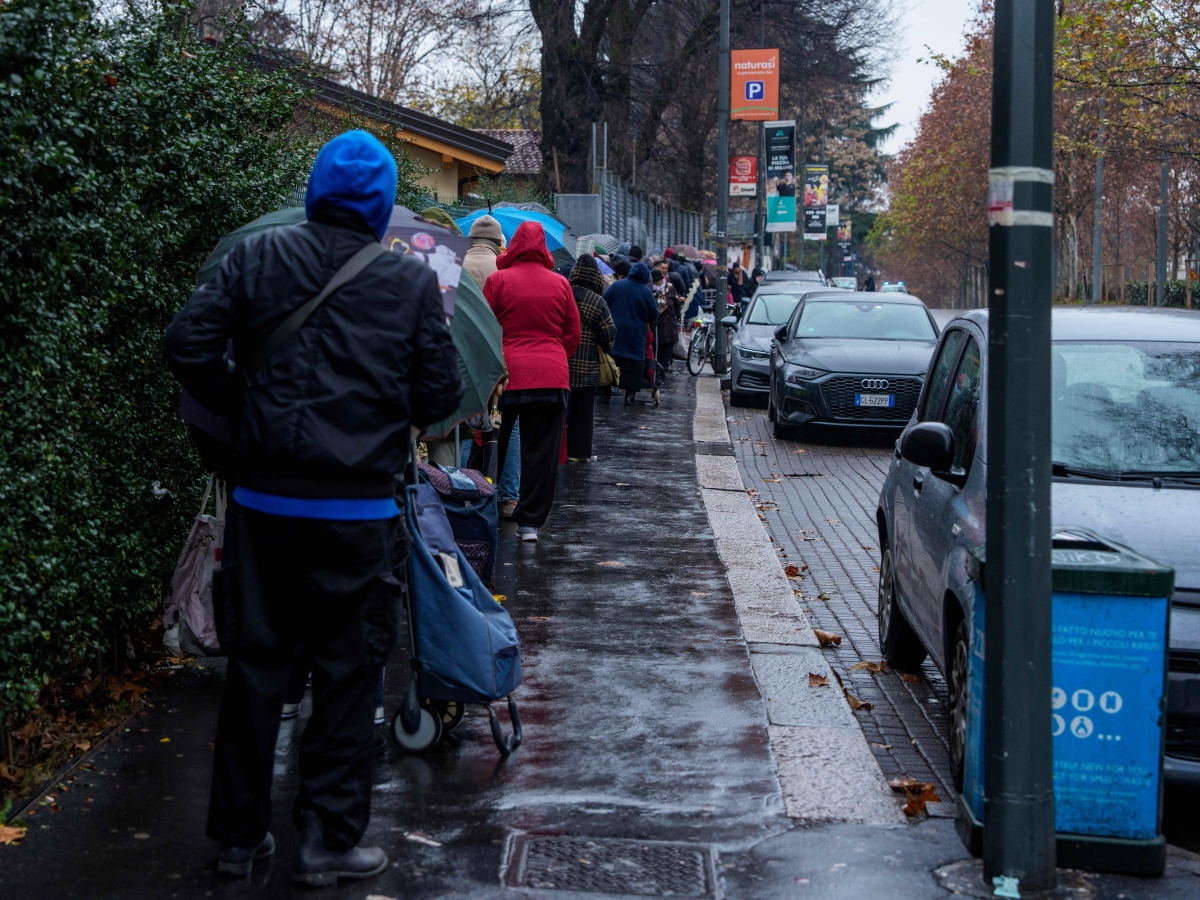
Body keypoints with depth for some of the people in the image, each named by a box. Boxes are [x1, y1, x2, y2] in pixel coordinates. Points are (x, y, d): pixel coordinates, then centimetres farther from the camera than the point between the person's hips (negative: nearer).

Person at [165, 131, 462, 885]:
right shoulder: (411, 281, -5)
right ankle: (330, 837, 14)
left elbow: (190, 346, -6)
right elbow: (440, 396, -3)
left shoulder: (257, 257, -1)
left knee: (255, 662, 12)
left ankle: (240, 833, 23)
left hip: (265, 502, 3)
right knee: (348, 669, 9)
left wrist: (244, 407, 10)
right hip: (359, 510, -2)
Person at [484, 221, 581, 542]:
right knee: (541, 453, 6)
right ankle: (530, 521, 6)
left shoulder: (498, 280, -4)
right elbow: (573, 333, 9)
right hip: (551, 377, 1)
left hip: (505, 374, -1)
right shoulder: (560, 283, 4)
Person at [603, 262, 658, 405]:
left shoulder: (617, 285, -1)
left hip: (613, 332, 2)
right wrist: (650, 324, 20)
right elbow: (654, 315, 0)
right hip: (635, 337, -2)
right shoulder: (646, 292, -5)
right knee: (633, 366, 4)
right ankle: (630, 394, 1)